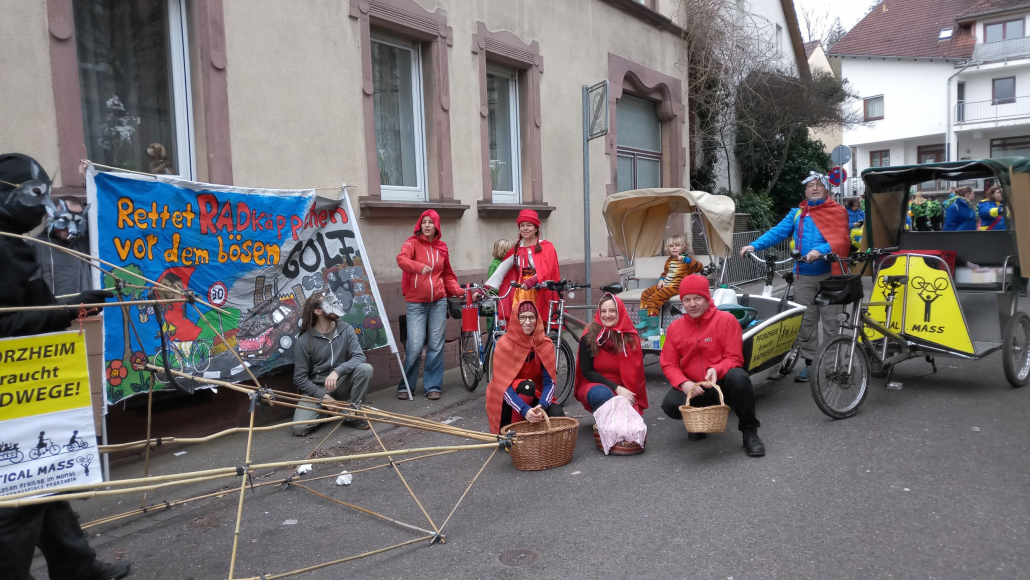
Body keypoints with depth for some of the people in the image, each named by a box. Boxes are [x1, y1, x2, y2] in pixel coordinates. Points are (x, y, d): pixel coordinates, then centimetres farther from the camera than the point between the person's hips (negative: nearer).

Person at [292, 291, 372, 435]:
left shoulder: (346, 330, -5)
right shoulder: (304, 341, -13)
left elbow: (359, 357, -18)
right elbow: (299, 378, -10)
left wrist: (337, 371, -34)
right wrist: (322, 395, -20)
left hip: (341, 384, 2)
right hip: (316, 389, -2)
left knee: (365, 368, -27)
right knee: (299, 428, -25)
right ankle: (326, 410, 8)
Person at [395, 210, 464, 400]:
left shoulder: (441, 247, 10)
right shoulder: (413, 242, -1)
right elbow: (401, 259, -22)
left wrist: (458, 291, 4)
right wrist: (420, 266, -40)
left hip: (438, 301, 4)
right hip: (416, 302, -4)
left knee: (436, 346, 5)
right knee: (415, 346, -8)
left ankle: (433, 386, 16)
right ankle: (405, 386, 11)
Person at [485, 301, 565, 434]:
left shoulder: (546, 344, -9)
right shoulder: (504, 344, -18)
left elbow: (549, 382, -14)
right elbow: (503, 385, -24)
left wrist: (541, 406, -34)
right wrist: (524, 410, -39)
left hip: (534, 397, 3)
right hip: (507, 402, -3)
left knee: (557, 415, -25)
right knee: (527, 385, -33)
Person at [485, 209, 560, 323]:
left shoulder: (546, 247, 3)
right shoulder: (516, 250, 14)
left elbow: (547, 270, -11)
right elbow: (501, 269, 6)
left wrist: (531, 281, -29)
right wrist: (485, 288, -6)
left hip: (540, 293, -3)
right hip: (521, 293, 3)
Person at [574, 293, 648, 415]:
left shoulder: (630, 336, -4)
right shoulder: (589, 337, -10)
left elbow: (635, 371, 0)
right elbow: (587, 372, -10)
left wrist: (630, 394, -15)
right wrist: (616, 388, -19)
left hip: (623, 390, 2)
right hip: (594, 385, -2)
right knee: (602, 393, -37)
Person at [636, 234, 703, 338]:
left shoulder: (687, 258, -7)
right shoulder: (669, 260, 17)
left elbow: (699, 267, -24)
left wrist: (685, 259, -36)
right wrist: (661, 280, 11)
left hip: (675, 287, -9)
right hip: (665, 285, 9)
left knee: (654, 298, -24)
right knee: (645, 294, 7)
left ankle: (653, 328, -22)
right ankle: (644, 321, 11)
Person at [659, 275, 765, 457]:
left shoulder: (726, 320, -6)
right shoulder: (674, 327, 2)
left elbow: (734, 358, -9)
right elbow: (669, 364, 1)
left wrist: (717, 370, -31)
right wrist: (684, 383, -20)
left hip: (722, 383, -2)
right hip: (693, 388, 2)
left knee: (739, 378, -37)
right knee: (670, 404, -29)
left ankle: (749, 432, -15)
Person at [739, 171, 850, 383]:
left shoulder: (837, 212, -2)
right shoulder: (797, 213, 9)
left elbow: (841, 239, -15)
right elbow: (778, 232, -1)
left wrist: (820, 251, -33)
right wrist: (754, 245, -15)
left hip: (829, 274, -3)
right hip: (804, 276, 3)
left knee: (831, 322, 4)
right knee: (806, 322, 8)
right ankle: (810, 363, 18)